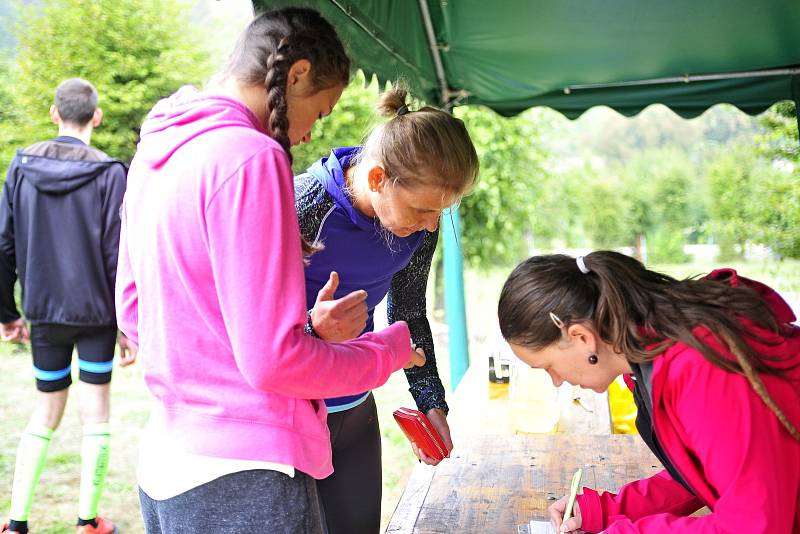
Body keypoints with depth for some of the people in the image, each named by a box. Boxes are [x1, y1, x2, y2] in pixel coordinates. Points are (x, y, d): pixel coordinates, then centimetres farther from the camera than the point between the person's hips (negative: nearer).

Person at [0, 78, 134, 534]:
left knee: (46, 413, 17)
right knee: (95, 413, 9)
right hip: (96, 312, -3)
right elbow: (117, 256, -12)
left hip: (44, 312, 4)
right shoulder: (108, 172, -10)